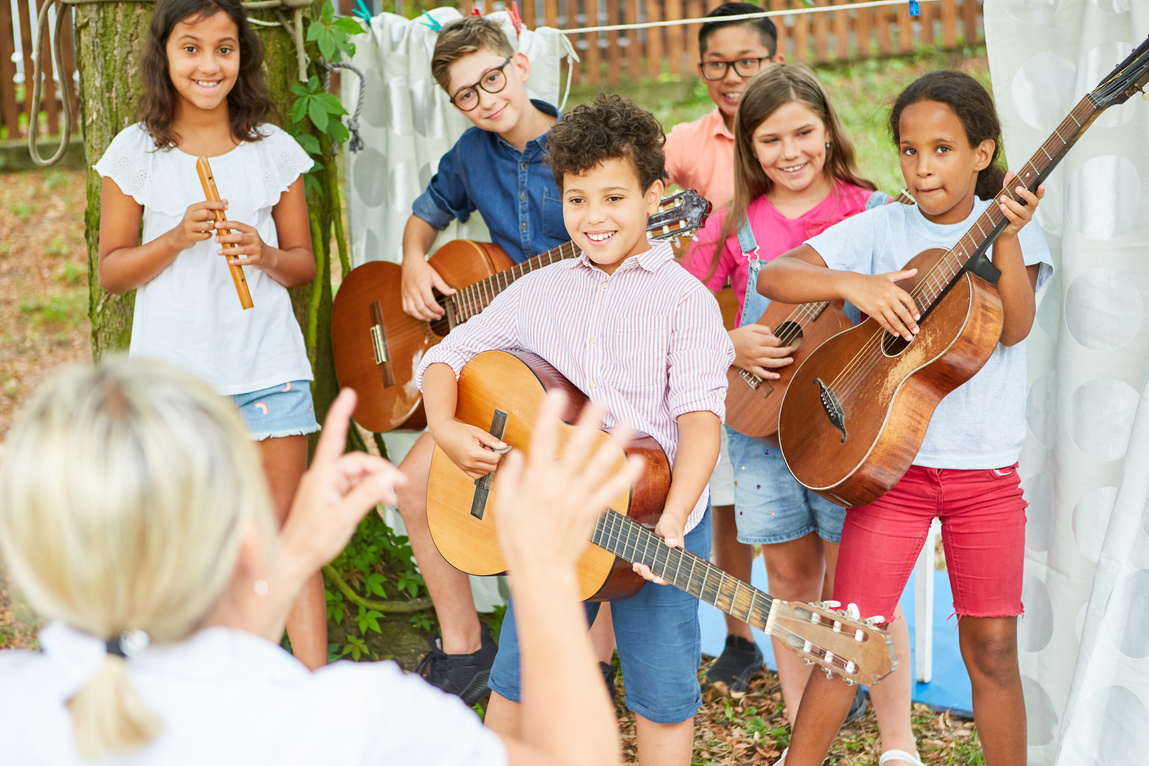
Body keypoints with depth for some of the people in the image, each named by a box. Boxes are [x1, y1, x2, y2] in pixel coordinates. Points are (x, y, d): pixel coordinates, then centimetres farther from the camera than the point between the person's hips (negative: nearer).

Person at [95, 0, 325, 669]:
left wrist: (264, 254, -11)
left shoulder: (274, 149, 5)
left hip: (267, 367, 0)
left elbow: (304, 263, 10)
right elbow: (112, 269, 3)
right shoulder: (137, 151, 1)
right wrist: (176, 239, -13)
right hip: (172, 367, 0)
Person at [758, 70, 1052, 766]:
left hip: (987, 467, 1)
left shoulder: (1010, 229, 3)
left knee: (992, 645, 4)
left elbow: (1016, 327, -13)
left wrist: (1008, 238, -25)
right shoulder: (882, 229, 1)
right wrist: (854, 283, -24)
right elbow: (772, 276, -9)